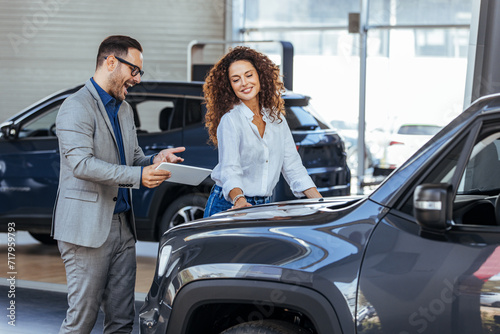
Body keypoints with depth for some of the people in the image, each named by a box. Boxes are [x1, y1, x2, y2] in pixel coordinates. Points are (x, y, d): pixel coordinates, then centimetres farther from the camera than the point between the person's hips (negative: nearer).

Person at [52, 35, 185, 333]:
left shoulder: (124, 110, 19)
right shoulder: (77, 108, -10)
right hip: (88, 228, -8)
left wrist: (154, 161, 1)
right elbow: (81, 164, -23)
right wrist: (139, 176, -29)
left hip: (122, 227, 8)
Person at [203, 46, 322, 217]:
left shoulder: (276, 118, 9)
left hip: (263, 207, 4)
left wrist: (321, 202, 0)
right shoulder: (230, 120, -9)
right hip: (228, 207, -4)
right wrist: (238, 199, -38)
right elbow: (230, 169, -20)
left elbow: (292, 166, 9)